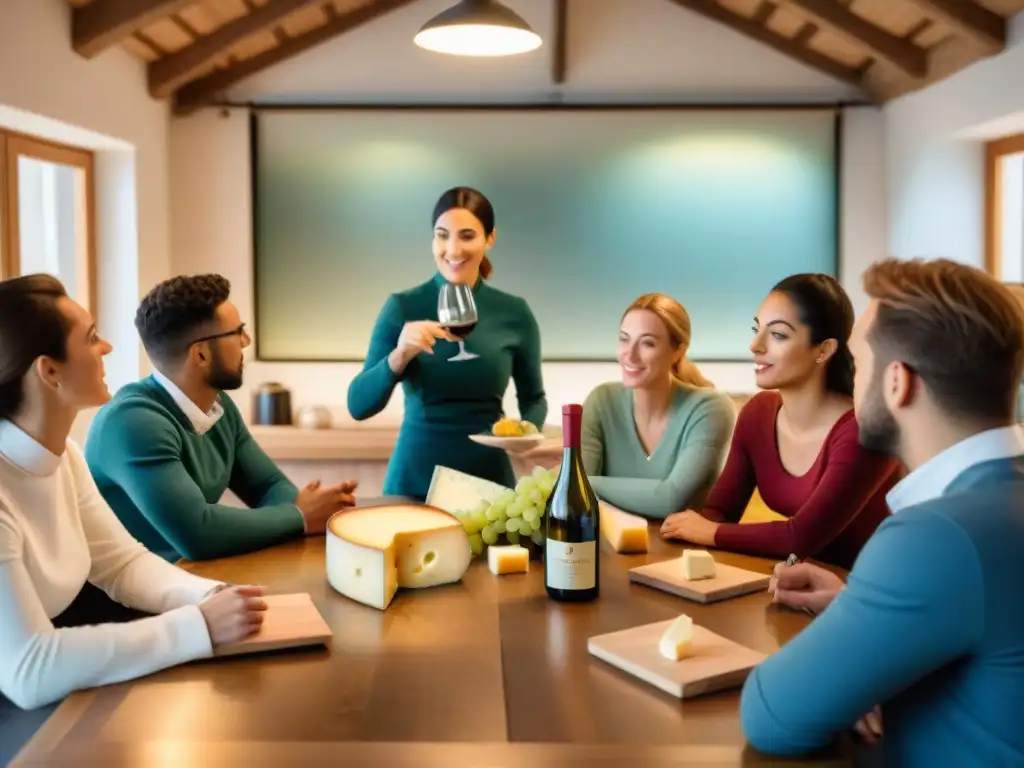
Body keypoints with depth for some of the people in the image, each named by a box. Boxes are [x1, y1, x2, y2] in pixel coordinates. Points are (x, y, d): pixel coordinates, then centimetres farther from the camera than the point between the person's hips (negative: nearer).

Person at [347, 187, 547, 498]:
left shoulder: (514, 313, -2)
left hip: (489, 478, 2)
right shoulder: (403, 308, -7)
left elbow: (533, 398, 11)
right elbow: (358, 406, -10)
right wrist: (400, 356, -25)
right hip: (415, 480, -1)